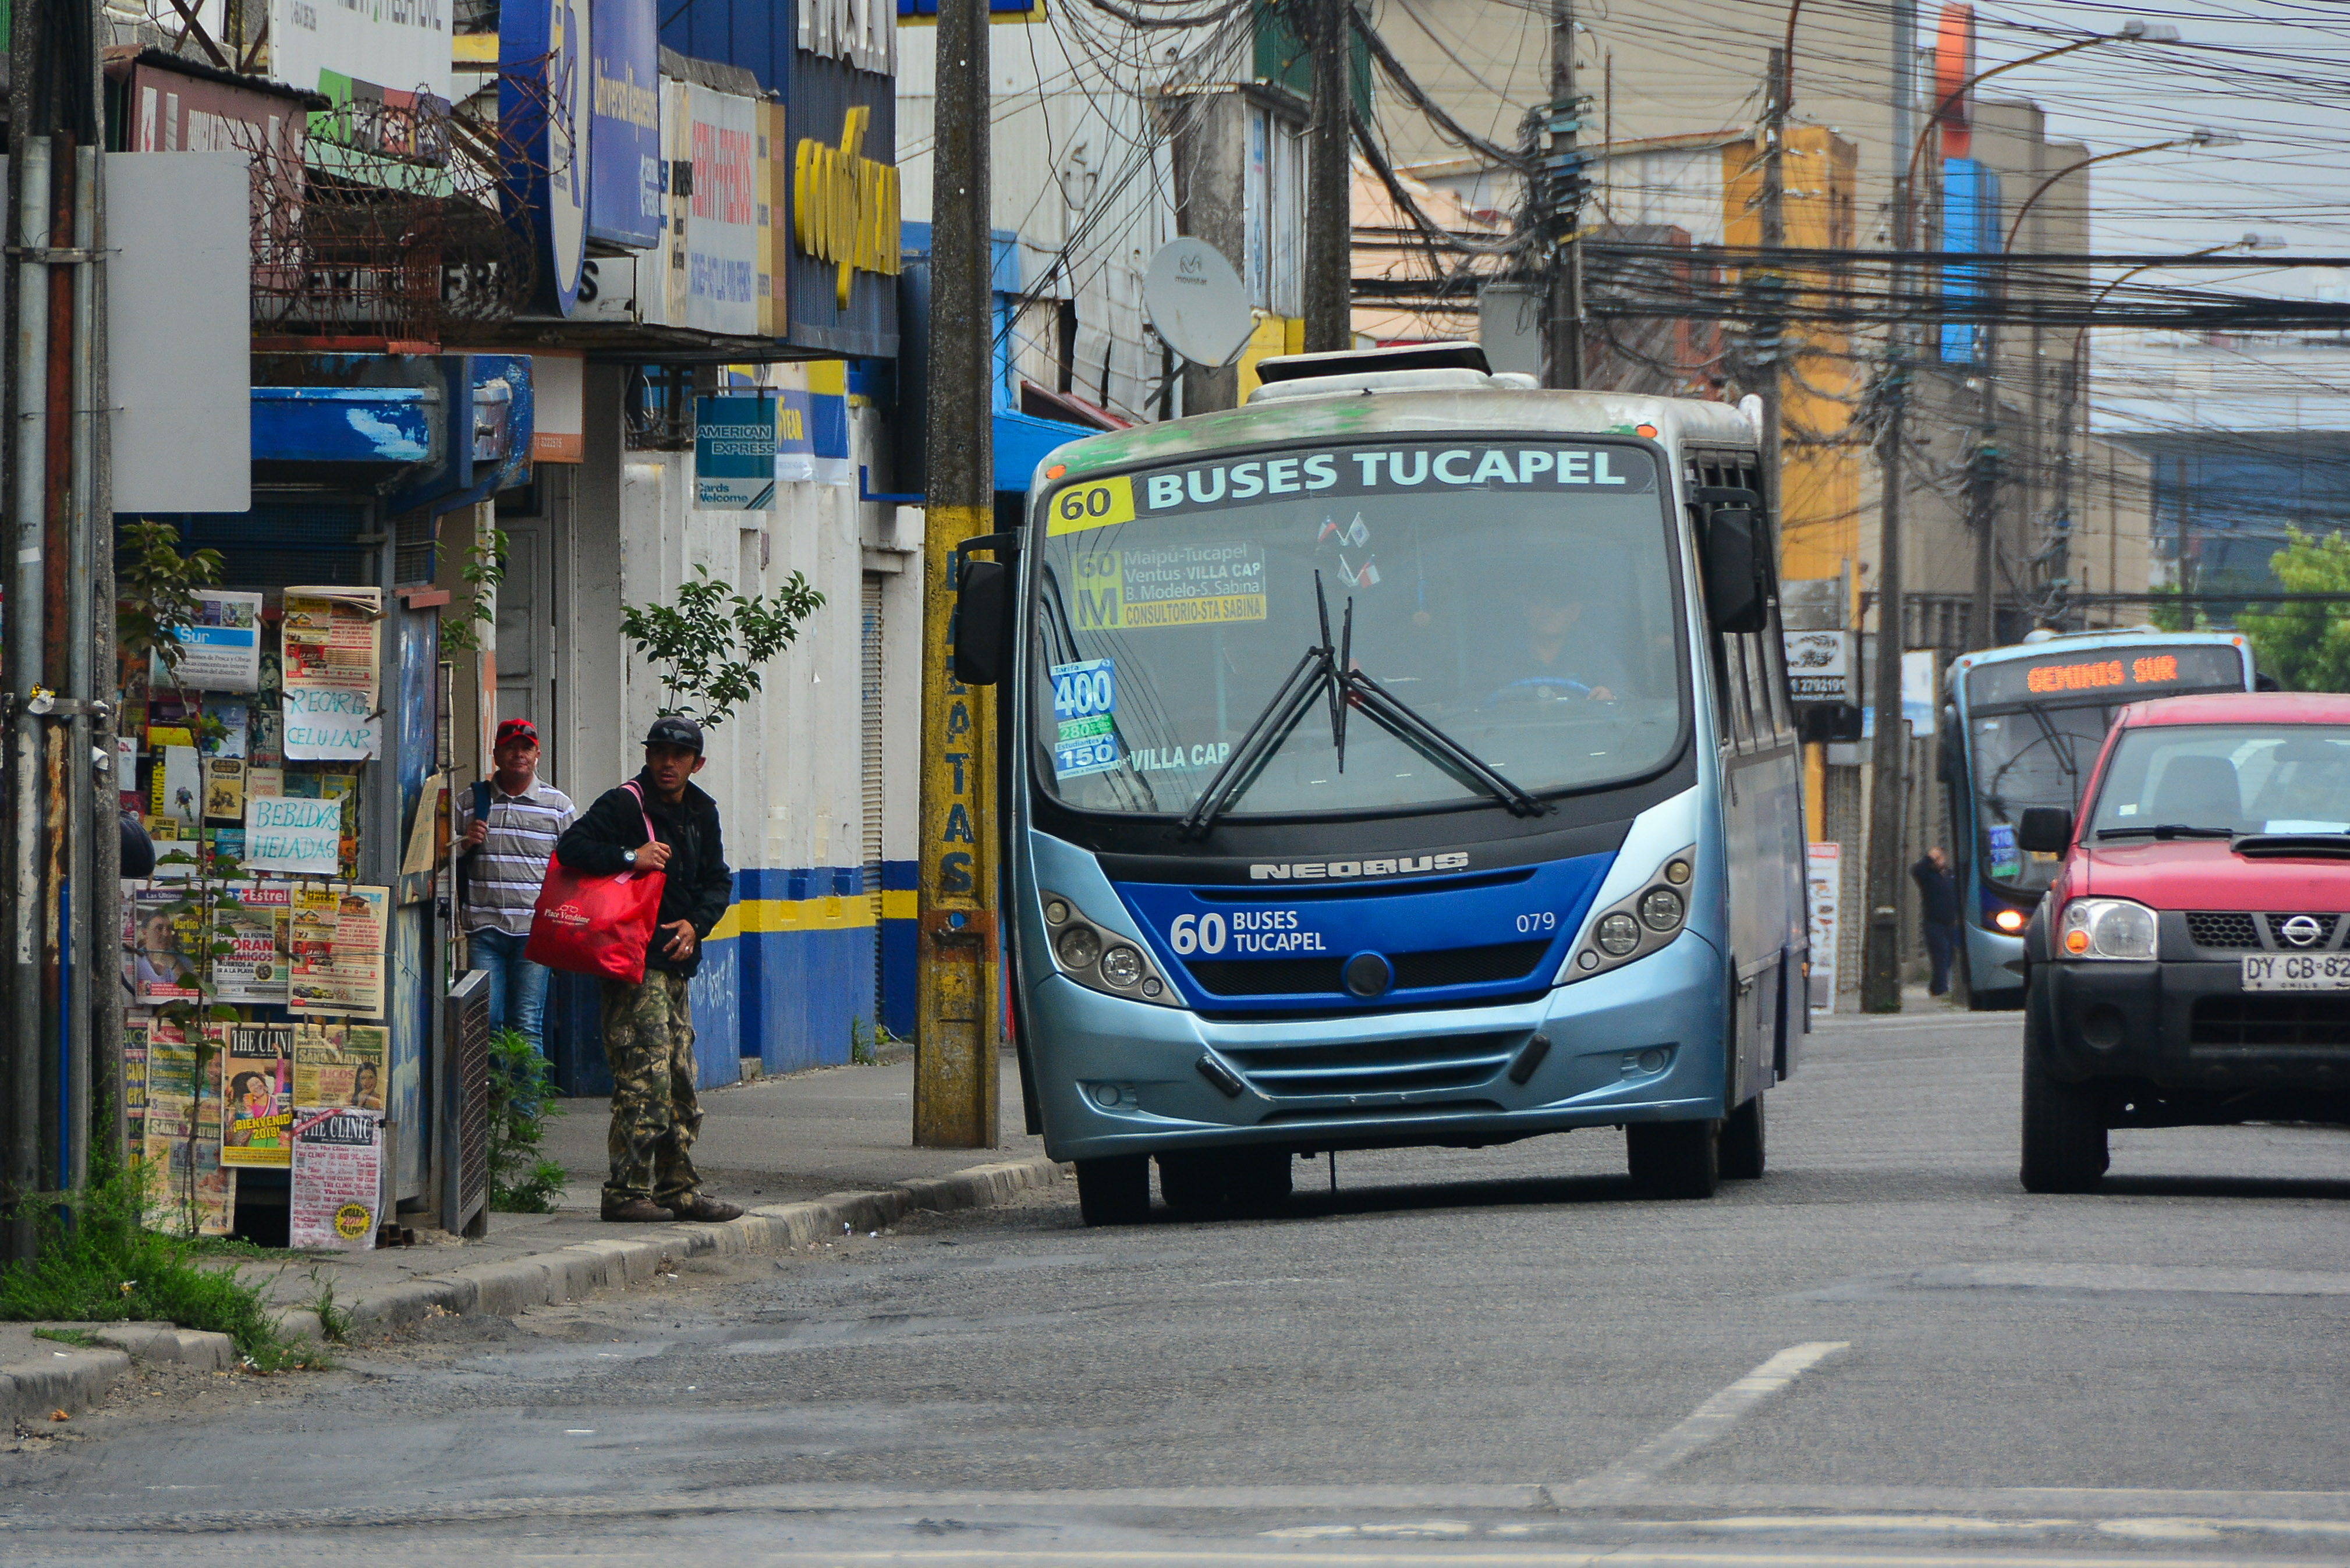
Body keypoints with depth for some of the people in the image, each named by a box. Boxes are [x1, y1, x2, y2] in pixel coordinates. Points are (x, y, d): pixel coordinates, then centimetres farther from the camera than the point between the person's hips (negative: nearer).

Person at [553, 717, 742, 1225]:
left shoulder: (701, 812, 14)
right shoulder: (625, 805, -8)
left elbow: (718, 880, 18)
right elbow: (571, 848, -16)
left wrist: (696, 924, 0)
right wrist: (631, 857, -24)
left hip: (676, 960, 8)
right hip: (635, 963, -8)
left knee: (681, 1086, 11)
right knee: (645, 1077, -13)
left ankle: (678, 1188, 17)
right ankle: (627, 1191, -11)